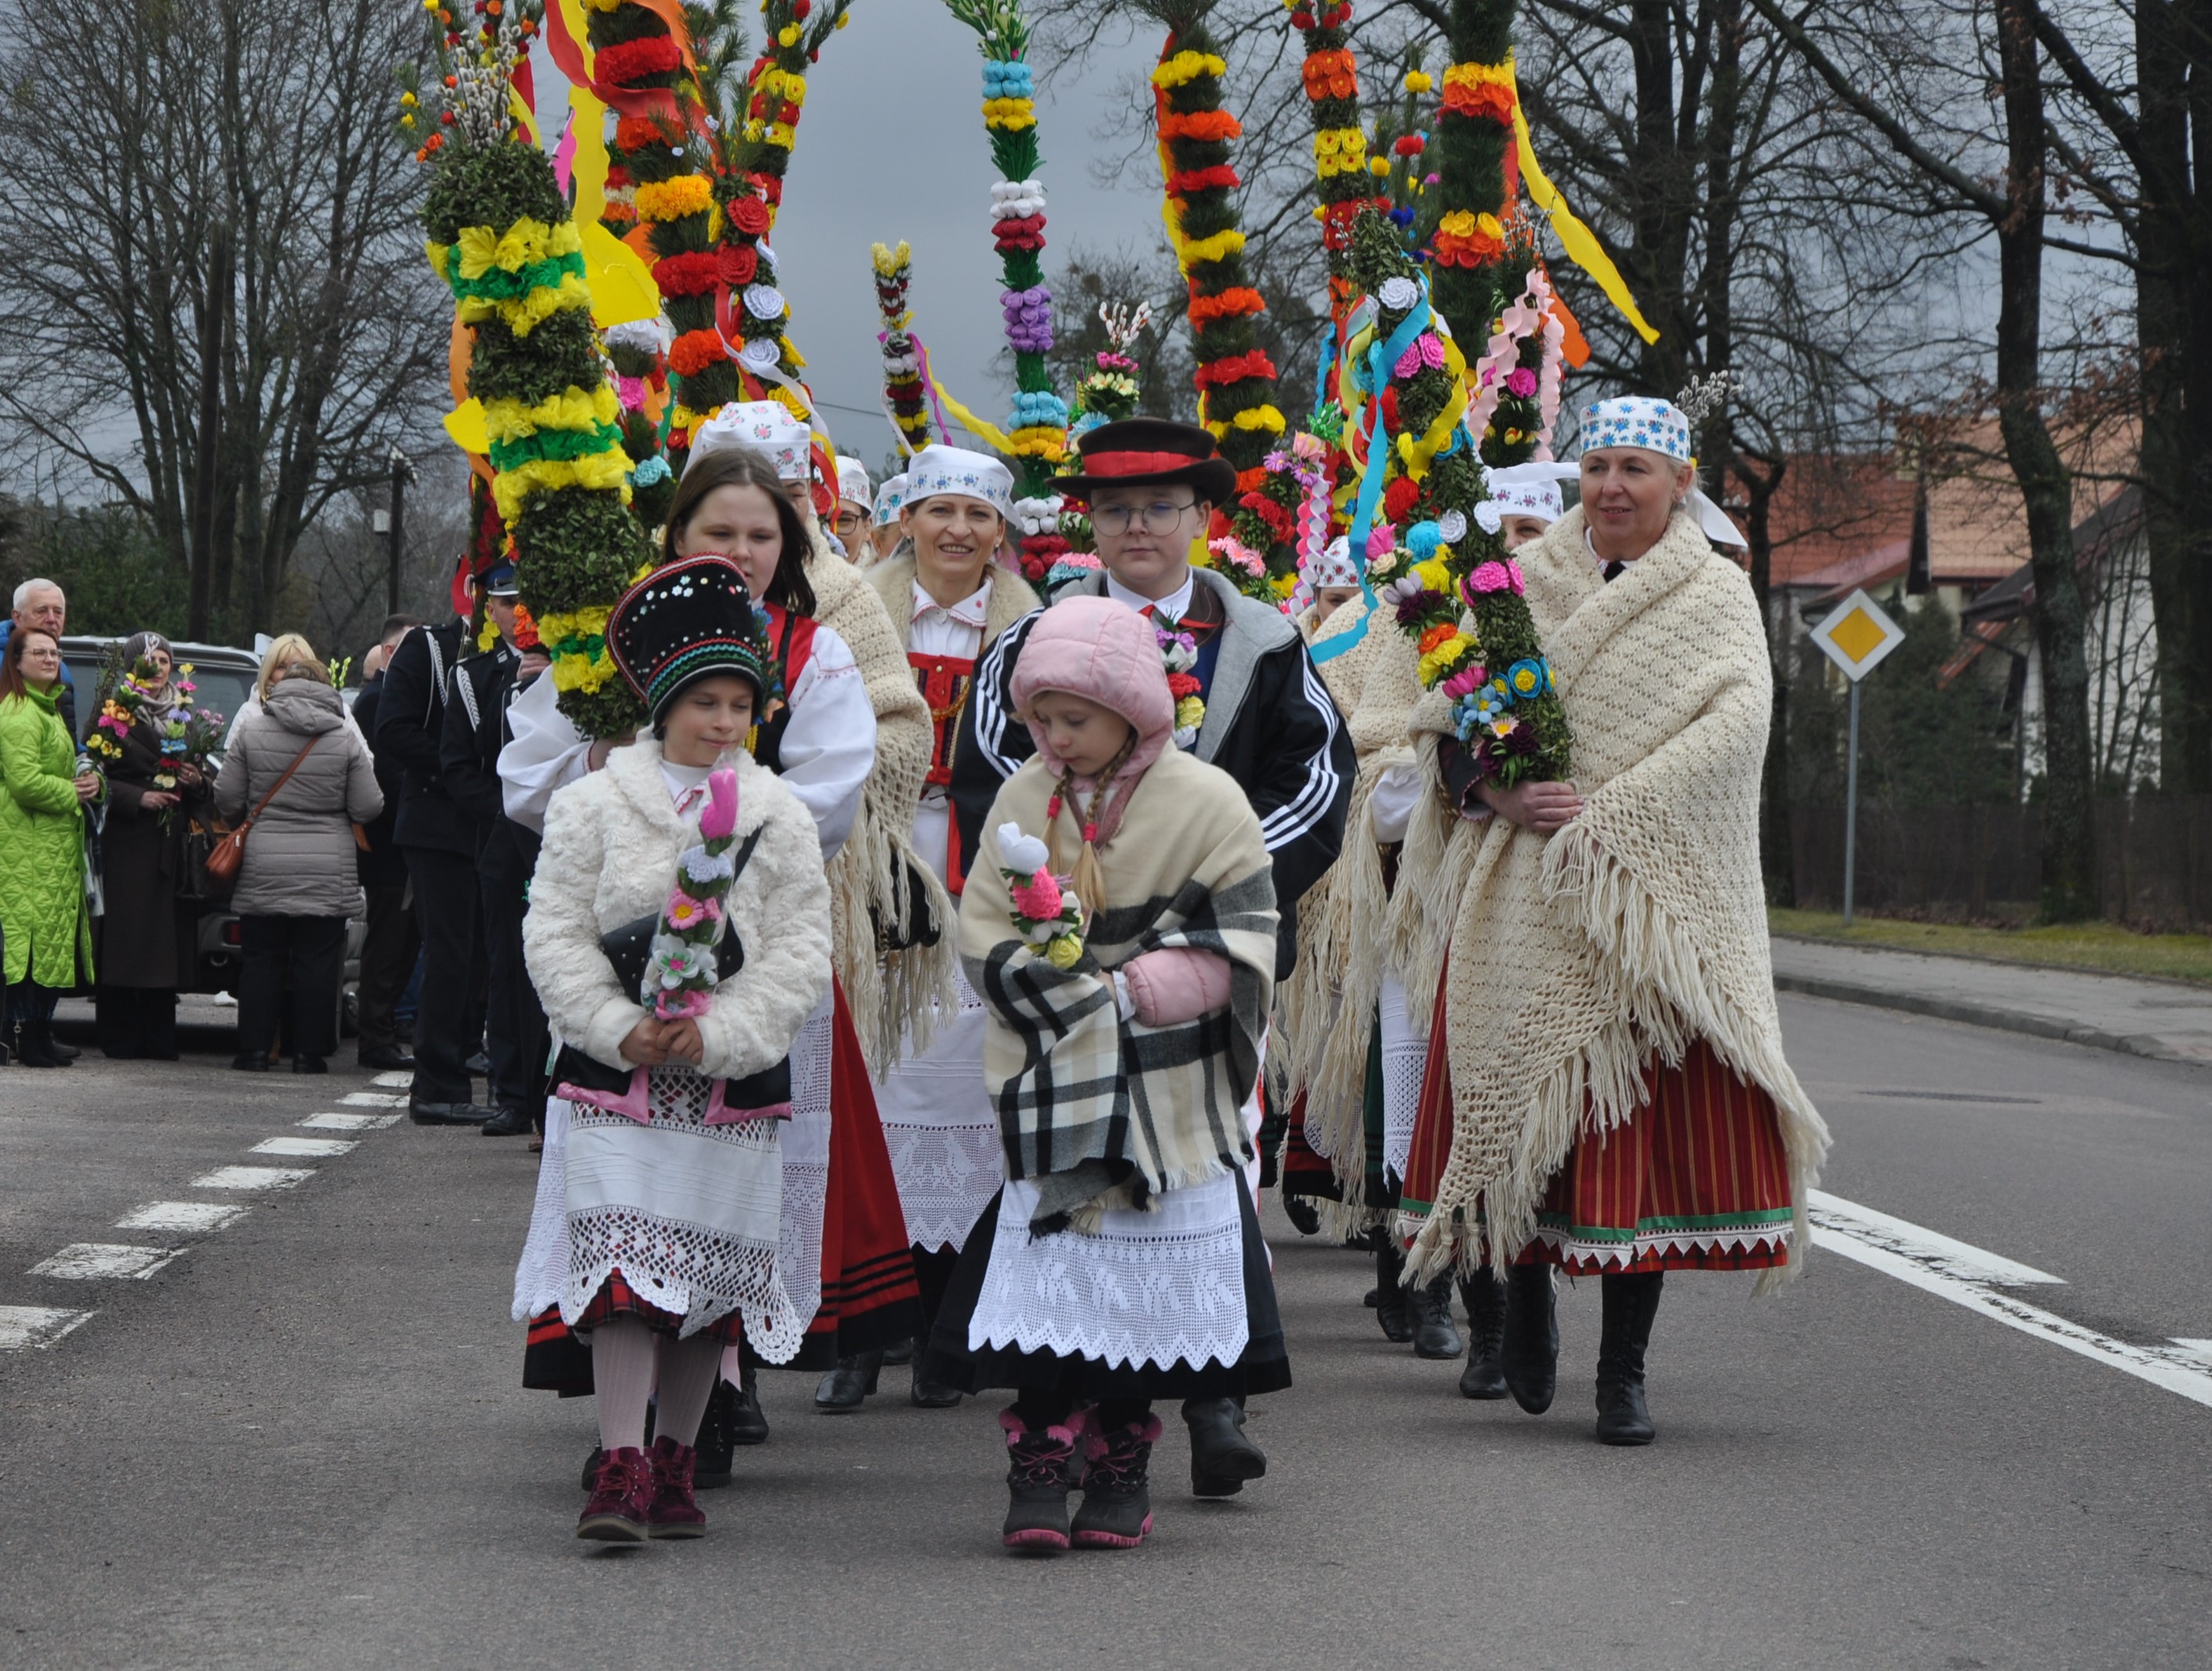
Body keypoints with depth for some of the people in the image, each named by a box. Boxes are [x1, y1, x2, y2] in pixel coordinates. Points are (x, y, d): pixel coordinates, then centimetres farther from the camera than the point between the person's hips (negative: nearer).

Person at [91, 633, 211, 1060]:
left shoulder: (184, 715, 18)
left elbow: (204, 796, 22)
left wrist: (197, 782, 0)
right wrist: (137, 797, -16)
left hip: (170, 847, 5)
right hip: (125, 847, -5)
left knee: (166, 941, 1)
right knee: (124, 939, -7)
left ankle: (158, 1038, 5)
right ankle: (120, 1037, -3)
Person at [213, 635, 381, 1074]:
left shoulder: (250, 730, -2)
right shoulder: (345, 737, -2)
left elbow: (228, 800, -1)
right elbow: (368, 807, -2)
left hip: (263, 869, 0)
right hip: (328, 870, 0)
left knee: (261, 957, 8)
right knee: (317, 960, 4)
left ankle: (255, 1049, 8)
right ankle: (309, 1051, 4)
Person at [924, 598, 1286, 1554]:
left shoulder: (1206, 803, -4)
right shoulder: (1023, 801, 5)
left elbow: (1239, 950, -7)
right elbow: (982, 937, 2)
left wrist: (1128, 991, -15)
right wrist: (1060, 982, -14)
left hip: (1167, 1098, -1)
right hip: (1052, 1094, 1)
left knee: (1147, 1287, 4)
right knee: (1043, 1284, -6)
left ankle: (1121, 1474, 16)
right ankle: (1039, 1474, -2)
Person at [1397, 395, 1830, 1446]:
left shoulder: (1717, 596, 6)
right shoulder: (1525, 582, 11)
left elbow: (1736, 722, -9)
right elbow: (1443, 711, 7)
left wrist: (1611, 810, -18)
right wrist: (1500, 793, -13)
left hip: (1657, 896, -2)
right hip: (1528, 903, 2)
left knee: (1649, 1118, -5)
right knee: (1517, 1100, -1)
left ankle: (1623, 1374, 2)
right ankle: (1525, 1297, 26)